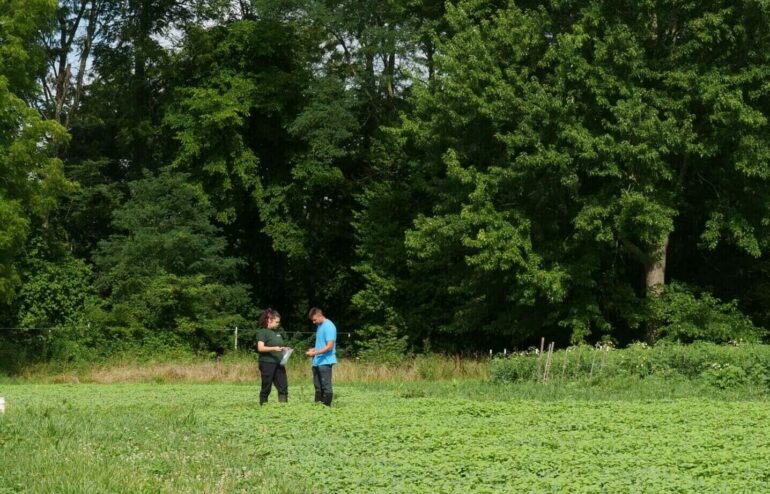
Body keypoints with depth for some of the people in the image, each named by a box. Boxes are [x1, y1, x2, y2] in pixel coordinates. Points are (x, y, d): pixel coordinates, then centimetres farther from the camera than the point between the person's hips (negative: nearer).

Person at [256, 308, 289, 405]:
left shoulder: (278, 331, 17)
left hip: (278, 363, 7)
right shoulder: (263, 332, -6)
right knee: (266, 388, -1)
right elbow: (260, 348, -15)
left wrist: (284, 349, 9)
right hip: (267, 363, -7)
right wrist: (273, 348, -27)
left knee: (283, 386, 0)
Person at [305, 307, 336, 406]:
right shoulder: (319, 326, 15)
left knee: (326, 386, -6)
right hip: (317, 362, 9)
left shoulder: (329, 326, -14)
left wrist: (315, 353, -21)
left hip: (325, 362, -9)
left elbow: (329, 346, -19)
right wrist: (313, 349, 7)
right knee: (318, 387, 12)